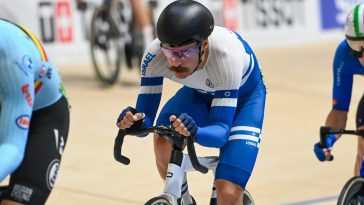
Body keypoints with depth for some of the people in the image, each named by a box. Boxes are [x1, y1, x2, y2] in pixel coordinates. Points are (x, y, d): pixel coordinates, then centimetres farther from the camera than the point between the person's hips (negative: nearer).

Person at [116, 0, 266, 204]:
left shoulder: (226, 56, -41)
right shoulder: (155, 55, -33)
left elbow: (221, 131, -40)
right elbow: (147, 115, -25)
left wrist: (195, 132, -62)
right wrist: (136, 121, -49)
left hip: (244, 95, -3)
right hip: (200, 92, 4)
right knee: (163, 141, -28)